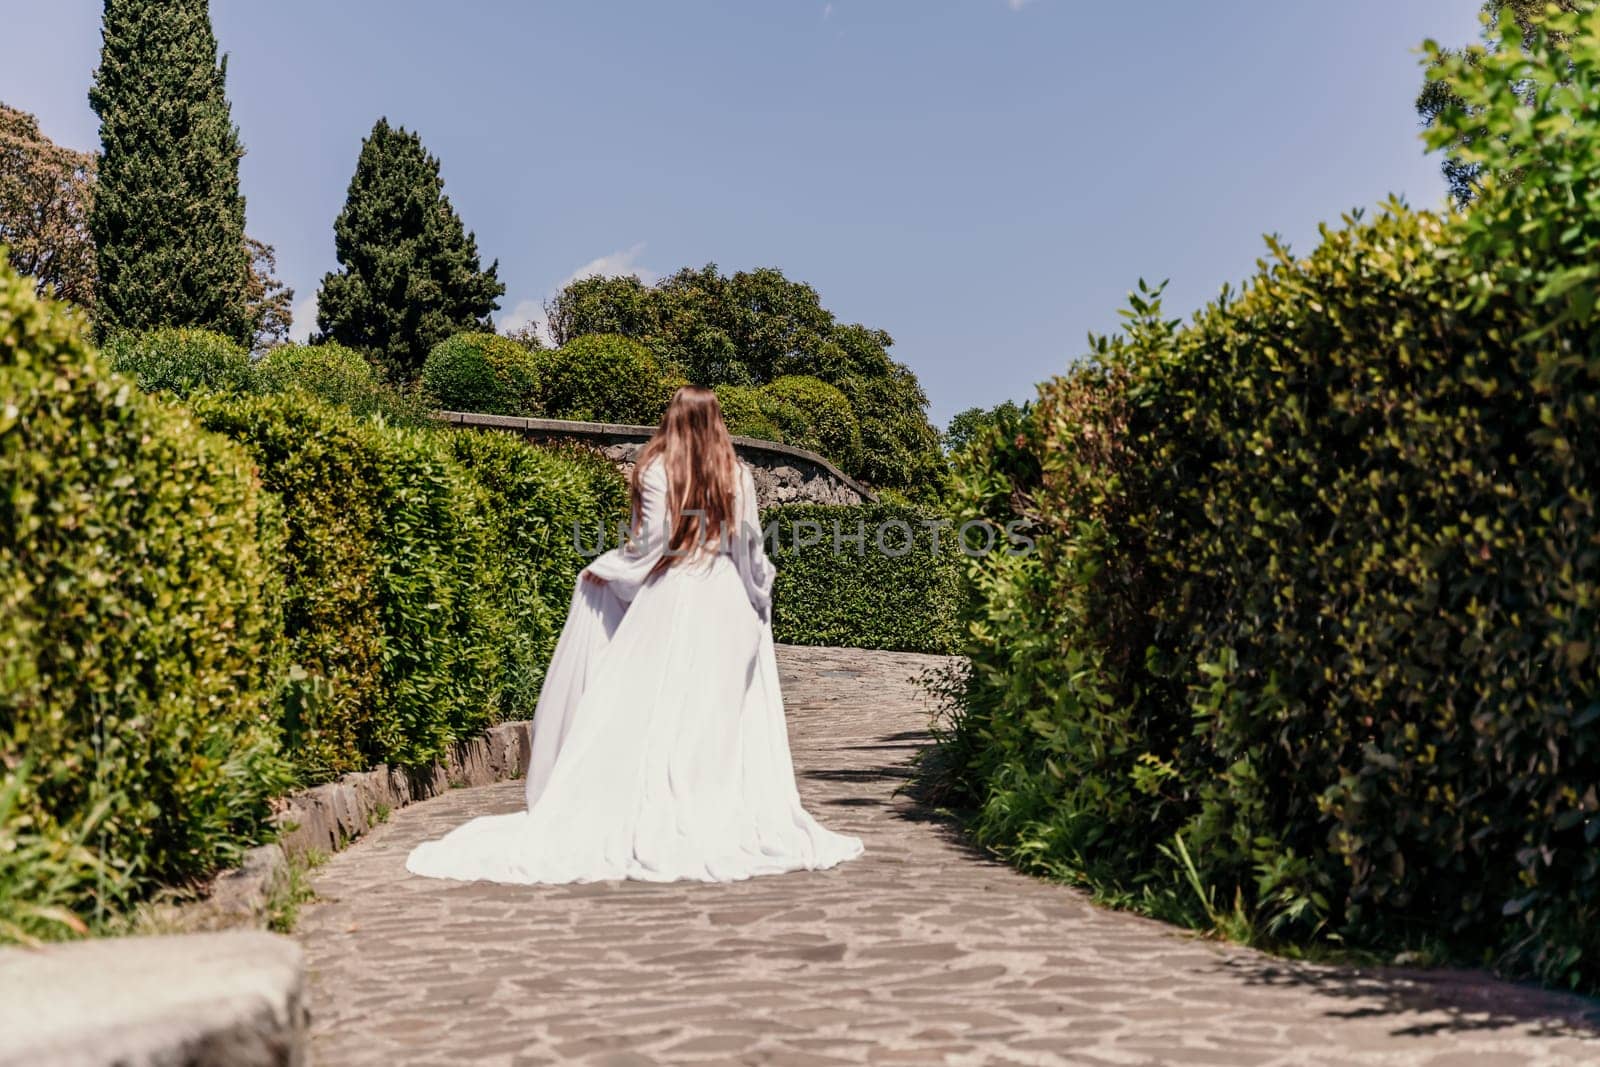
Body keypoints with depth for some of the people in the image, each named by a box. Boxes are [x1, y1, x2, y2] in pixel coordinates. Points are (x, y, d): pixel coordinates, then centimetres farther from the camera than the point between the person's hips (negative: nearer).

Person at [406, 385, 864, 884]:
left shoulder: (657, 470, -5)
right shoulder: (738, 474, 2)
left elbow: (650, 544, -7)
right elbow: (750, 545, 4)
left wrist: (600, 571, 7)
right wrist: (760, 590, 22)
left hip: (669, 602, -2)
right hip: (727, 607, 3)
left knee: (651, 711, 1)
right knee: (721, 714, 7)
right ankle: (721, 816, 8)